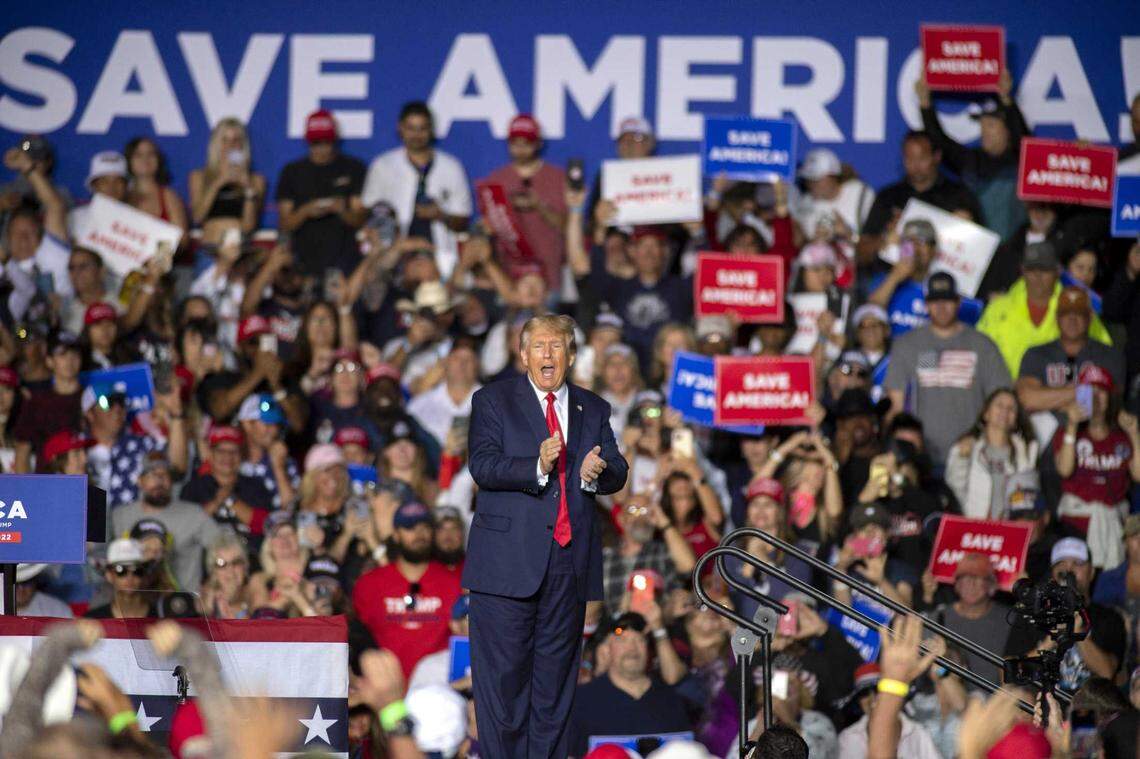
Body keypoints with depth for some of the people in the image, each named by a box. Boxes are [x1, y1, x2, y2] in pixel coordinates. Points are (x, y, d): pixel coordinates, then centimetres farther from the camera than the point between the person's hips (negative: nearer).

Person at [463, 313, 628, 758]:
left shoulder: (593, 410, 15)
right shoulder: (493, 402, 4)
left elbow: (617, 473, 7)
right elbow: (482, 466, -10)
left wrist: (597, 473, -18)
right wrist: (537, 467, -27)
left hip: (569, 561, 4)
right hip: (508, 563, -4)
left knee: (556, 675, 7)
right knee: (503, 673, -4)